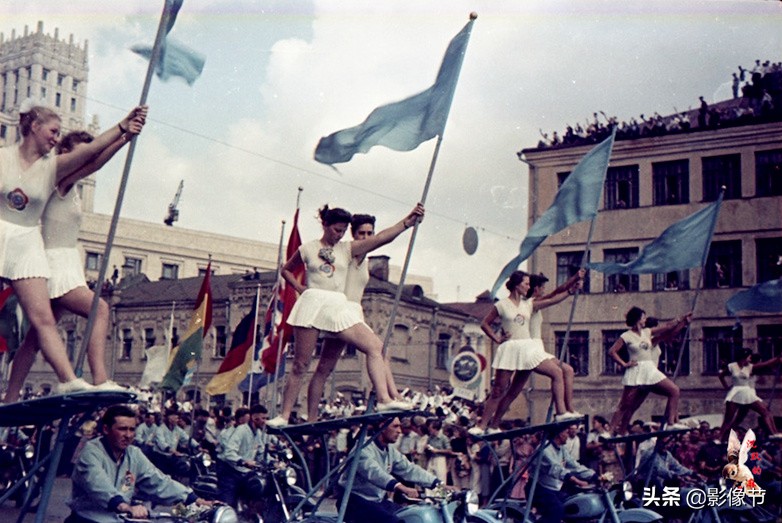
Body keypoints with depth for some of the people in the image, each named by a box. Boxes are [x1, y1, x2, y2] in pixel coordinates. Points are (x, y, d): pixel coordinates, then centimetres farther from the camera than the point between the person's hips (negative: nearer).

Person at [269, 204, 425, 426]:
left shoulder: (348, 249, 10)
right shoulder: (307, 249, 8)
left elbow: (380, 238, -2)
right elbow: (286, 270, 24)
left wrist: (407, 222, -12)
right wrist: (300, 288, 7)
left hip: (339, 306, 2)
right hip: (312, 303, -2)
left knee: (375, 347, -14)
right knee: (300, 364, -2)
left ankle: (385, 398, -20)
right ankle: (284, 415, 5)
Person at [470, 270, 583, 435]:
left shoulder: (529, 304, 11)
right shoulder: (501, 305, -1)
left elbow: (553, 300, 6)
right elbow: (485, 324, 6)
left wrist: (570, 290, -1)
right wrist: (497, 339, -3)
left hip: (528, 349, 5)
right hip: (510, 349, -5)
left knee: (557, 372, -9)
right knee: (498, 391, -4)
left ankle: (561, 412, -8)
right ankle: (481, 426, 3)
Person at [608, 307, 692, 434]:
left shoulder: (647, 332, 13)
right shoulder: (627, 336, -4)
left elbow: (667, 327, 16)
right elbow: (612, 351, -8)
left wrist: (682, 319, 15)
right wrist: (624, 364, -11)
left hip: (650, 371, 7)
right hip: (636, 373, -7)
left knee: (674, 391, -2)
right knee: (625, 407, -7)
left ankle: (671, 423, -1)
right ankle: (611, 432, -3)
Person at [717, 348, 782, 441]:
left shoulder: (751, 367, -2)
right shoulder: (732, 367, 0)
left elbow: (767, 364, -13)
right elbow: (720, 374, 15)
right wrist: (726, 386, 7)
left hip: (748, 395, 1)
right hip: (736, 394, -1)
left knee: (765, 411, -12)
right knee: (728, 420, -3)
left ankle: (773, 433, -13)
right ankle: (720, 439, 0)